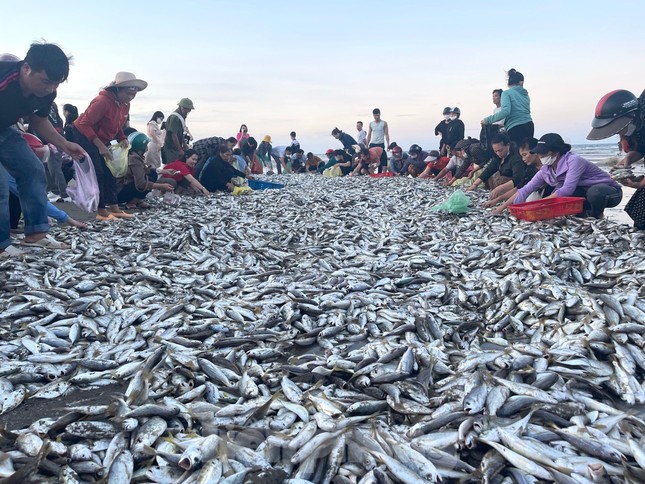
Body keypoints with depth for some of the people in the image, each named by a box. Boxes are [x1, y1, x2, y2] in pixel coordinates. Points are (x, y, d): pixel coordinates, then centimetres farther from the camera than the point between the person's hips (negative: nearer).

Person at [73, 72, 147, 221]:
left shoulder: (125, 105, -1)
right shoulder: (102, 101, -28)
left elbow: (117, 127, 12)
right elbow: (85, 124, -28)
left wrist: (123, 139, -8)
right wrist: (100, 146, -32)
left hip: (102, 139, 9)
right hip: (84, 136, -9)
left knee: (109, 172, 6)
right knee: (97, 173, -12)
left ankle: (114, 207, 9)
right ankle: (101, 211, -8)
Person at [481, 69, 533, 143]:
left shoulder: (506, 93, -1)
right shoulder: (525, 94, 18)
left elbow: (505, 111, -16)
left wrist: (488, 120, -10)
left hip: (516, 129, -6)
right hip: (529, 126, 6)